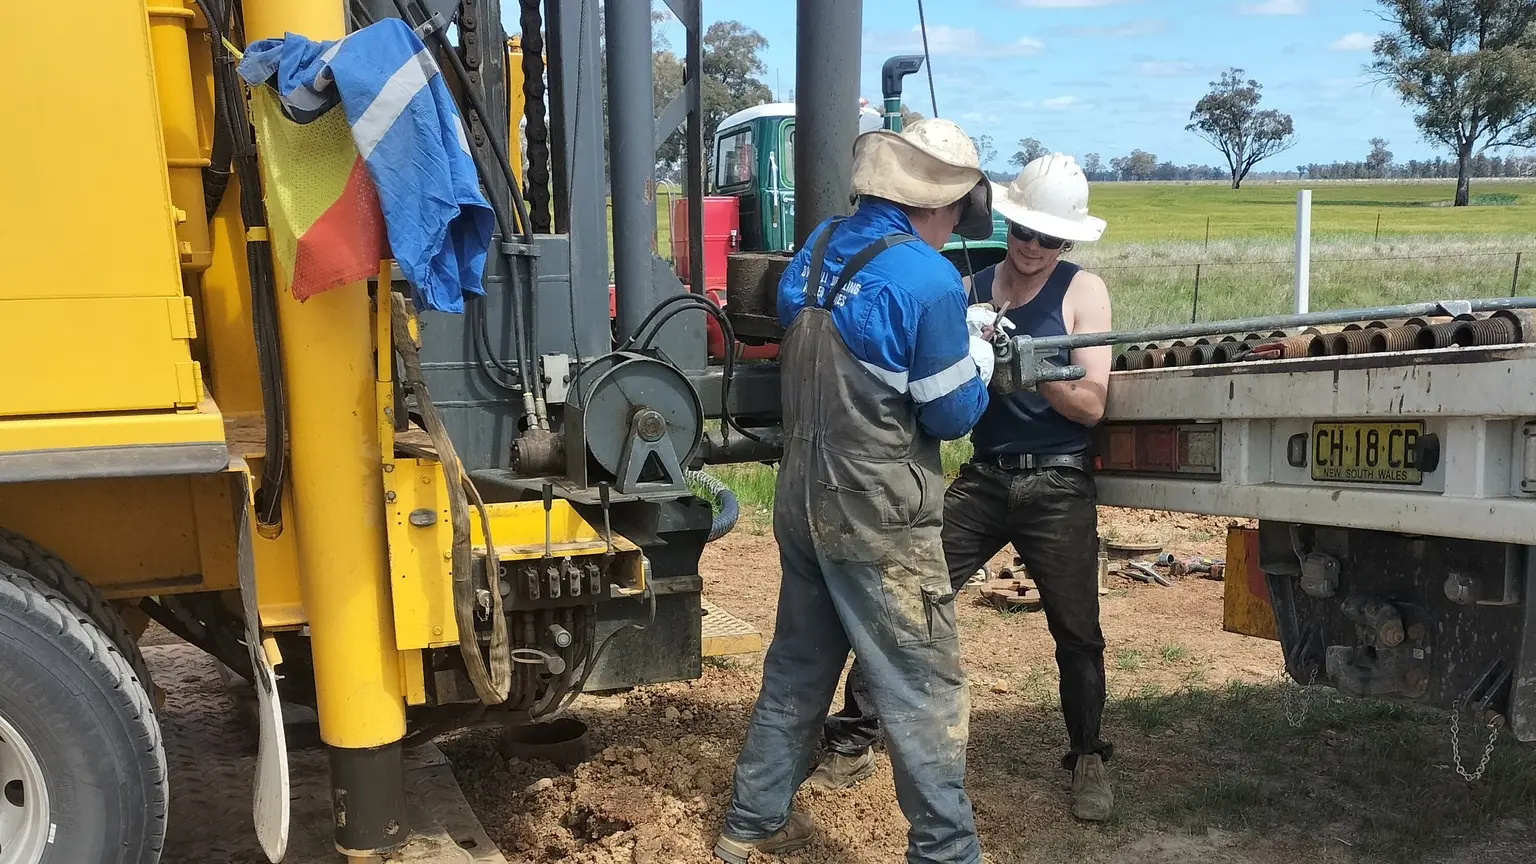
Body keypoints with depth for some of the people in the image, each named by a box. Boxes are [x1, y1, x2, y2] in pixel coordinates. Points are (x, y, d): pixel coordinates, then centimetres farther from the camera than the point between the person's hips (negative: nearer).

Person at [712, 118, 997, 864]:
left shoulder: (815, 251, 6)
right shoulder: (927, 279, -17)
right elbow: (952, 414, -10)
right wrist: (979, 353, 8)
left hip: (803, 505, 8)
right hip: (879, 523, -8)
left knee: (796, 670, 20)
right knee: (926, 693, 3)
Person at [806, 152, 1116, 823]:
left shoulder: (1083, 292, -1)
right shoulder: (971, 287, 6)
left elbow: (1091, 405, -9)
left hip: (1057, 489, -2)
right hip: (982, 479, 2)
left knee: (1077, 633, 6)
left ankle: (1088, 759, 29)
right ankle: (853, 740, 11)